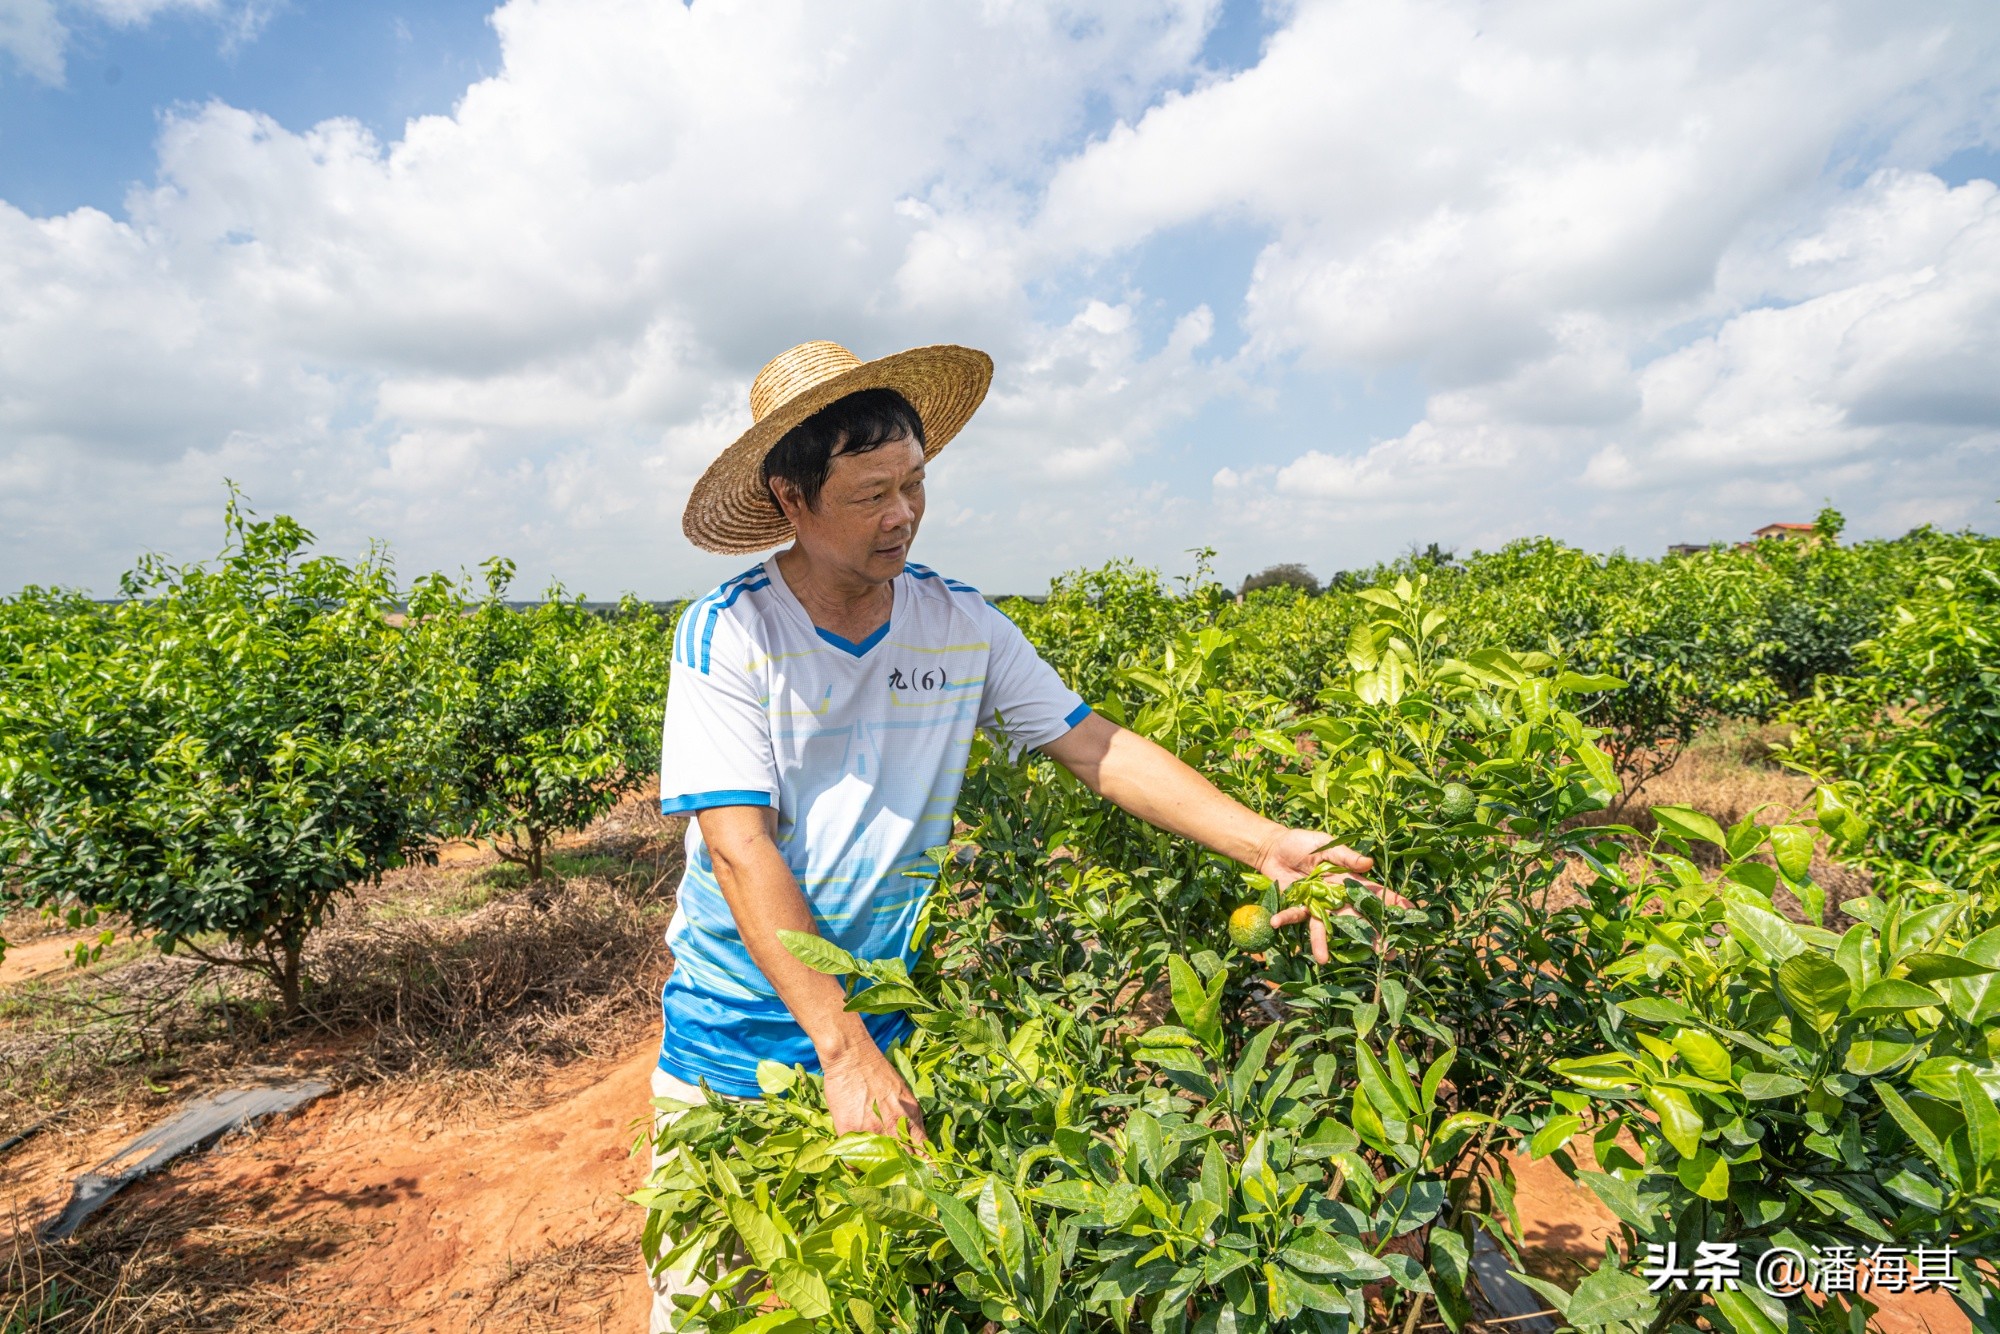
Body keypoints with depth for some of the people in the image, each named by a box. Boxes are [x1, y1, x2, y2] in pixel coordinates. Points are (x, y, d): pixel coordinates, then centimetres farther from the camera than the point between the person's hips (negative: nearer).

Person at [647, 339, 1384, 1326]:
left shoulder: (962, 624, -7)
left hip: (885, 1004, 3)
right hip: (741, 1016, -2)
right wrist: (843, 1052, -28)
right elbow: (741, 851, -23)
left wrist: (1265, 842, -17)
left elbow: (1095, 746, -6)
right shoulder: (726, 636, -17)